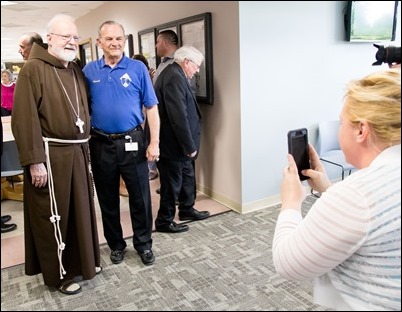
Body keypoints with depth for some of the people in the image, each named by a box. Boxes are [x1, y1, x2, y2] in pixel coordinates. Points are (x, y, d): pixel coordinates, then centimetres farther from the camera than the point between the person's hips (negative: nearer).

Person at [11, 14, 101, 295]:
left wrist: (85, 147, 14)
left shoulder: (77, 72, 13)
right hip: (50, 155, -7)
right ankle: (59, 273, 22)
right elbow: (24, 119, -16)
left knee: (81, 210, 17)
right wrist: (34, 161, -20)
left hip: (78, 153, 7)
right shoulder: (33, 69, -9)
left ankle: (84, 261, 35)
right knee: (53, 215, 6)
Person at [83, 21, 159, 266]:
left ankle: (143, 243, 25)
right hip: (101, 144, 2)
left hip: (132, 142, -2)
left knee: (140, 197, 6)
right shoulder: (89, 70, 5)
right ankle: (116, 244, 31)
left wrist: (154, 142, -8)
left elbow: (151, 107, -3)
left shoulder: (138, 68, -2)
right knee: (108, 199, 13)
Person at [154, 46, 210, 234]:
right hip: (172, 143, -10)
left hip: (177, 142, 10)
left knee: (187, 176, 21)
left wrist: (189, 144, 15)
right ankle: (164, 221, 20)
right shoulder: (174, 77, -22)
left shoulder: (174, 74, 12)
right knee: (172, 183, 4)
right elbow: (179, 117, -27)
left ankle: (187, 209, 38)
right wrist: (190, 146, -20)